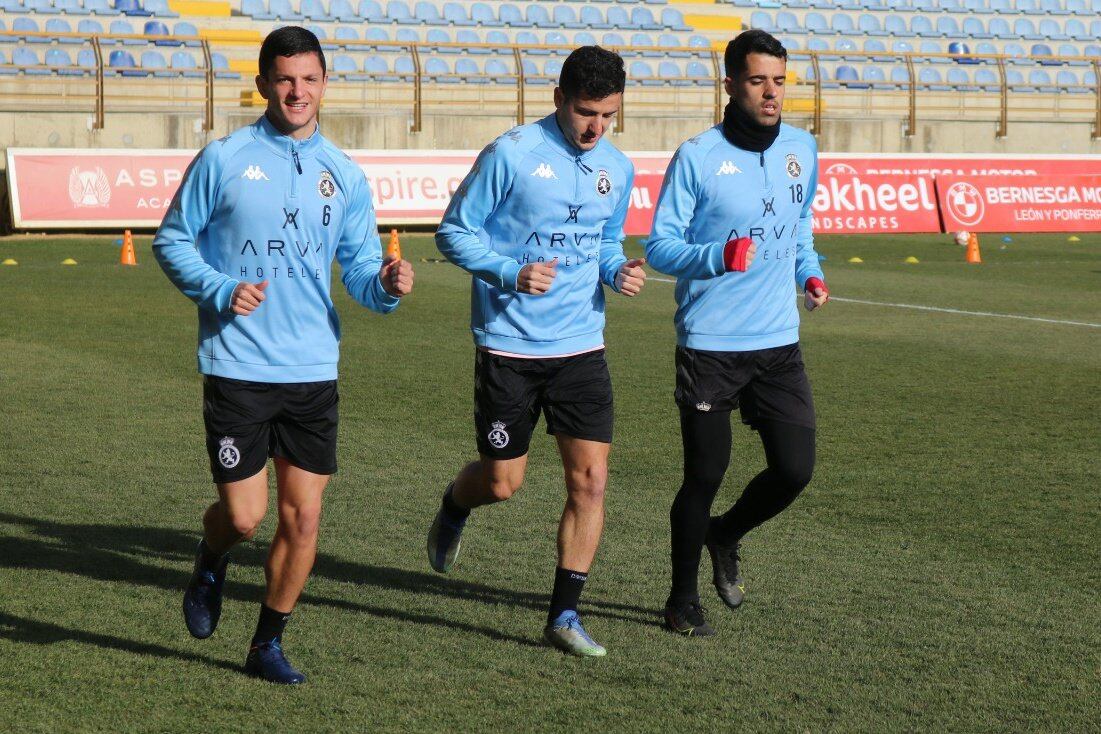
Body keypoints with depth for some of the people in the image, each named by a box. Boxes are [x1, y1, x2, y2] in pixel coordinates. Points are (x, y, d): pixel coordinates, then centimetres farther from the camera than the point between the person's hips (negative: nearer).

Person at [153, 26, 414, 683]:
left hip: (313, 370, 3)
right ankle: (211, 567, 32)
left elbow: (360, 269, 9)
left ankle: (268, 645, 20)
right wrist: (220, 290, -13)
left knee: (304, 517, 2)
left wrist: (387, 285, -14)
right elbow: (172, 240, 3)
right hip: (237, 368, -3)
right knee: (244, 516, -5)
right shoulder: (223, 160, -2)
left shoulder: (345, 176, 8)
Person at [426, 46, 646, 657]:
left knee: (590, 479, -5)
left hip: (581, 348, 4)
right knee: (502, 482, 5)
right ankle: (452, 510, 42)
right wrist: (511, 273, -21)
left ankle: (564, 615, 4)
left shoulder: (617, 170, 7)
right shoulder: (510, 155, -11)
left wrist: (619, 271, -1)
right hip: (509, 347, -4)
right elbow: (454, 232, -7)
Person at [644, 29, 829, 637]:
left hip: (779, 343, 4)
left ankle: (725, 536, 28)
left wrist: (809, 271, 7)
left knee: (795, 469, -2)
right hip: (709, 346, -4)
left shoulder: (802, 150, 8)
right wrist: (718, 256, -26)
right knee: (705, 477, 2)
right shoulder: (697, 158, -8)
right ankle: (683, 598, 21)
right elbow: (660, 245, -9)